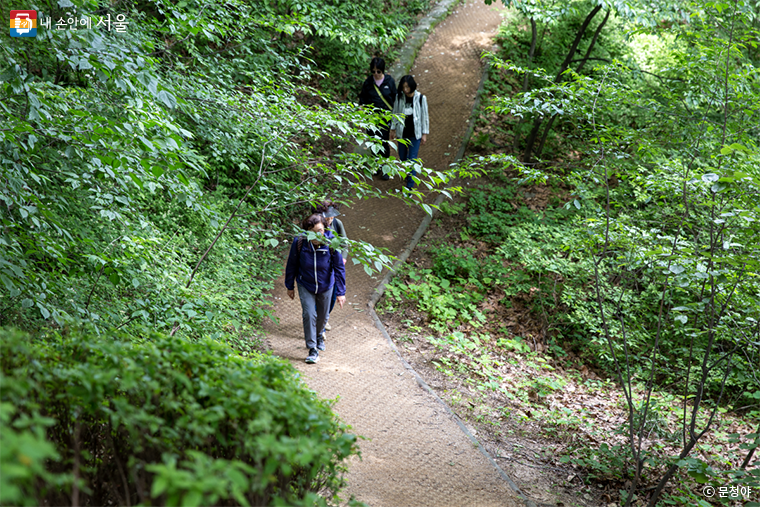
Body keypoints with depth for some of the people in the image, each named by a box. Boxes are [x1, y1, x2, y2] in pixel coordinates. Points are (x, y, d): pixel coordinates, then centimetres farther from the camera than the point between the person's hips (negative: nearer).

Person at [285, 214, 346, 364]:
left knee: (322, 316, 17)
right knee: (309, 314, -12)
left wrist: (341, 292, -12)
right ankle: (312, 349, 1)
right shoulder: (299, 242, -23)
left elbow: (339, 268, -14)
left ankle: (319, 334, 49)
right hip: (306, 285, -1)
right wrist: (290, 286, 2)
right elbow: (292, 265, -7)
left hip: (325, 285, 1)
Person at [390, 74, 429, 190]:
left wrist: (424, 134, -3)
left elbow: (424, 117, -5)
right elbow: (395, 114, 5)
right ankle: (409, 174, 48)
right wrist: (393, 129, 9)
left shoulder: (421, 98, -13)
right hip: (402, 132, 3)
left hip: (415, 134, -3)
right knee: (402, 157, 17)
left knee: (412, 159, -4)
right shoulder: (399, 97, -8)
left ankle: (410, 186, 5)